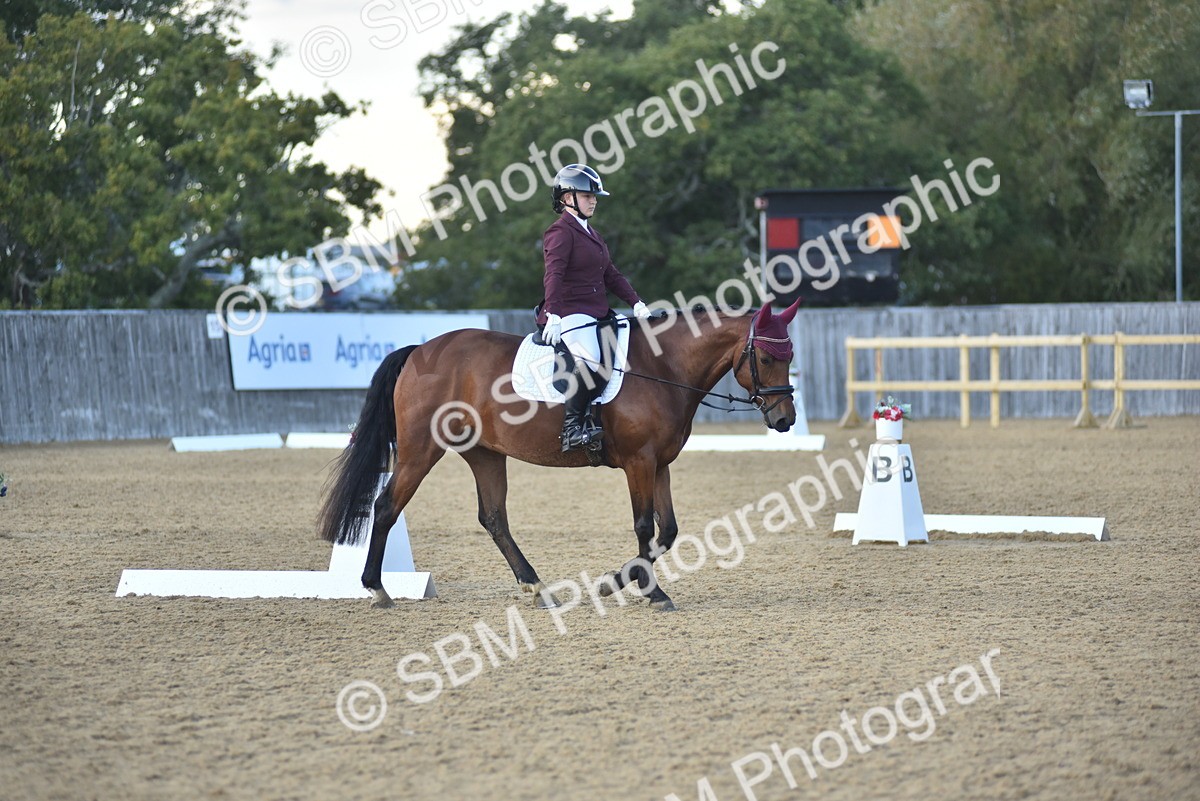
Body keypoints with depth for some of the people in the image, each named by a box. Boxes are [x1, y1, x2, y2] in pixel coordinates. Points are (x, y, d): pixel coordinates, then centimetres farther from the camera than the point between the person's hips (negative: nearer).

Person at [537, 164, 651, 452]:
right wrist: (553, 316, -32)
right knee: (590, 361, -32)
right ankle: (572, 428, -29)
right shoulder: (561, 232, -5)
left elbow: (611, 275, 24)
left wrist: (636, 303, 10)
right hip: (570, 314, -10)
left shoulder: (590, 234, 24)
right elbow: (554, 275, -19)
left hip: (596, 314, 10)